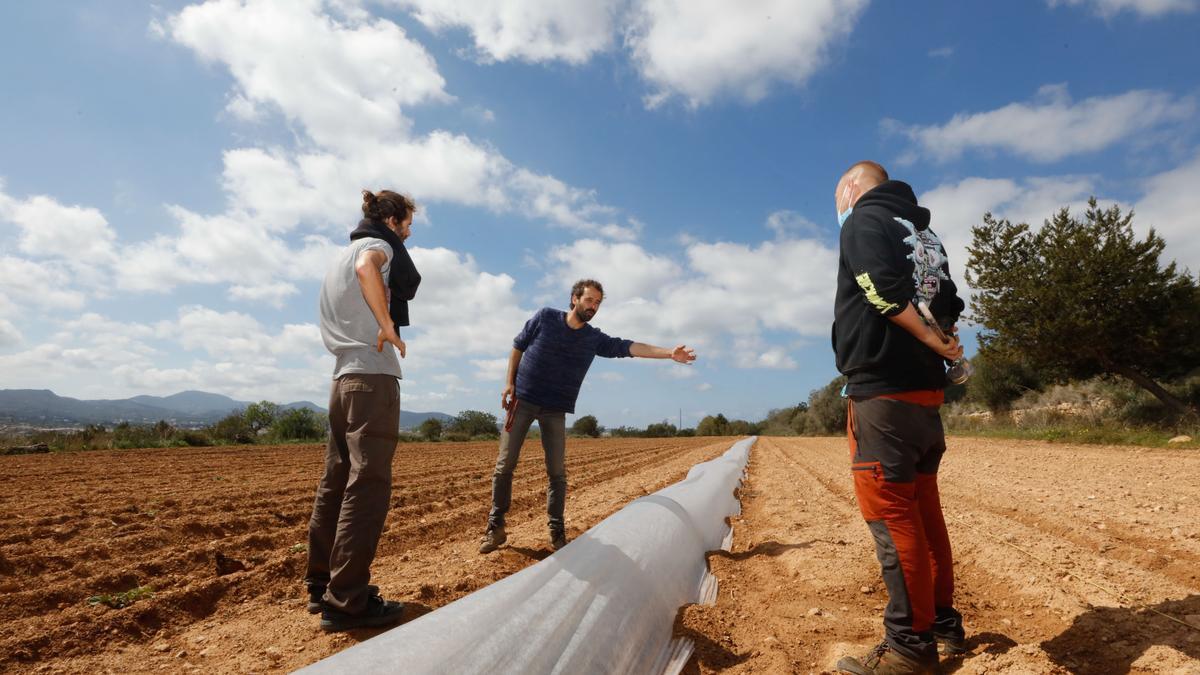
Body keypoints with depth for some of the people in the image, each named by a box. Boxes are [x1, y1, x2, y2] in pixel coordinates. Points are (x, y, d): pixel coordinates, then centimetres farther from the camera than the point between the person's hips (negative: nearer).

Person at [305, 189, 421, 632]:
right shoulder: (376, 244, -1)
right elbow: (367, 269, -27)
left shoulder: (342, 255, 26)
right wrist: (388, 326, -24)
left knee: (336, 485, 11)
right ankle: (346, 602, -7)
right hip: (373, 375, -9)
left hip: (343, 378, 9)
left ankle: (322, 586, 18)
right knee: (366, 487, -9)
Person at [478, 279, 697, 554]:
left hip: (555, 410, 2)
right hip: (522, 400, -2)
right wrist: (510, 382, -2)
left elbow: (627, 347, -7)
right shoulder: (545, 317, -2)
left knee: (557, 472, -2)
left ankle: (557, 533, 10)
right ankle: (495, 528, 11)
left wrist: (669, 353, -18)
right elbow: (518, 346, 6)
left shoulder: (594, 339, 3)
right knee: (505, 465, -1)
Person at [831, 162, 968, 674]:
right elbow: (949, 308, 14)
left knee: (891, 515, -4)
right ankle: (943, 621, 25)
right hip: (926, 389, 9)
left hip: (882, 390, -8)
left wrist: (931, 342, -9)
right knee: (923, 508, 15)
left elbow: (884, 289, -18)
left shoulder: (865, 221, -2)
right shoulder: (927, 234, 21)